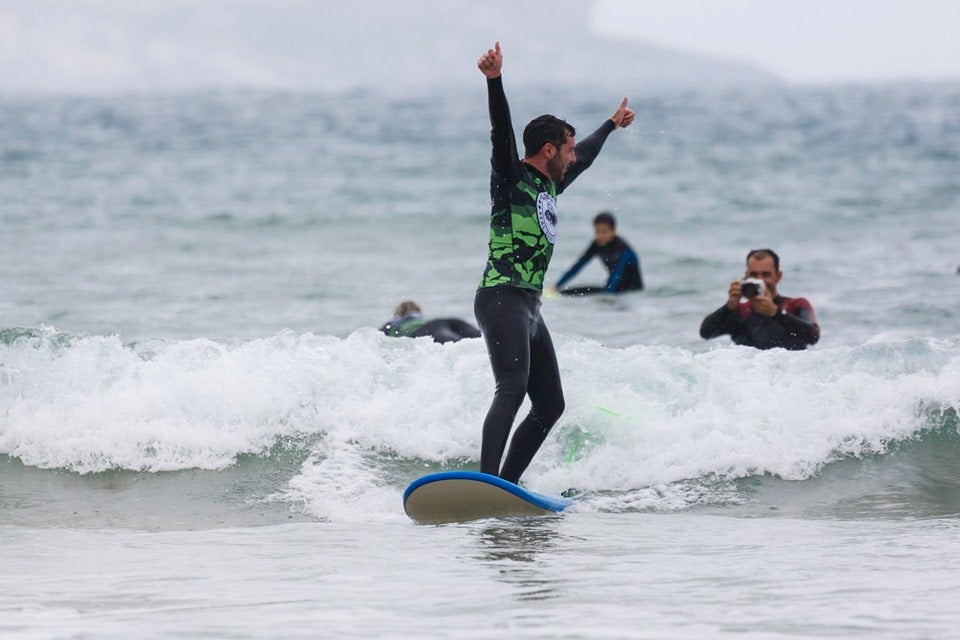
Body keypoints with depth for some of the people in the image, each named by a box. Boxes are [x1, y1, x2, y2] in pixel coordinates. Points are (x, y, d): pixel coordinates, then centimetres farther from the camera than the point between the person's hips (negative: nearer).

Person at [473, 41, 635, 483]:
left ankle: (506, 484, 9)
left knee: (550, 404, 9)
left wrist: (612, 125, 57)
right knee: (513, 388, -26)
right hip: (502, 300, -10)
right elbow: (502, 131, -21)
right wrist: (494, 82, -37)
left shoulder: (549, 186, 21)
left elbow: (585, 157, 41)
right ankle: (486, 482, -38)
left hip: (529, 307, 10)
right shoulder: (512, 177, -3)